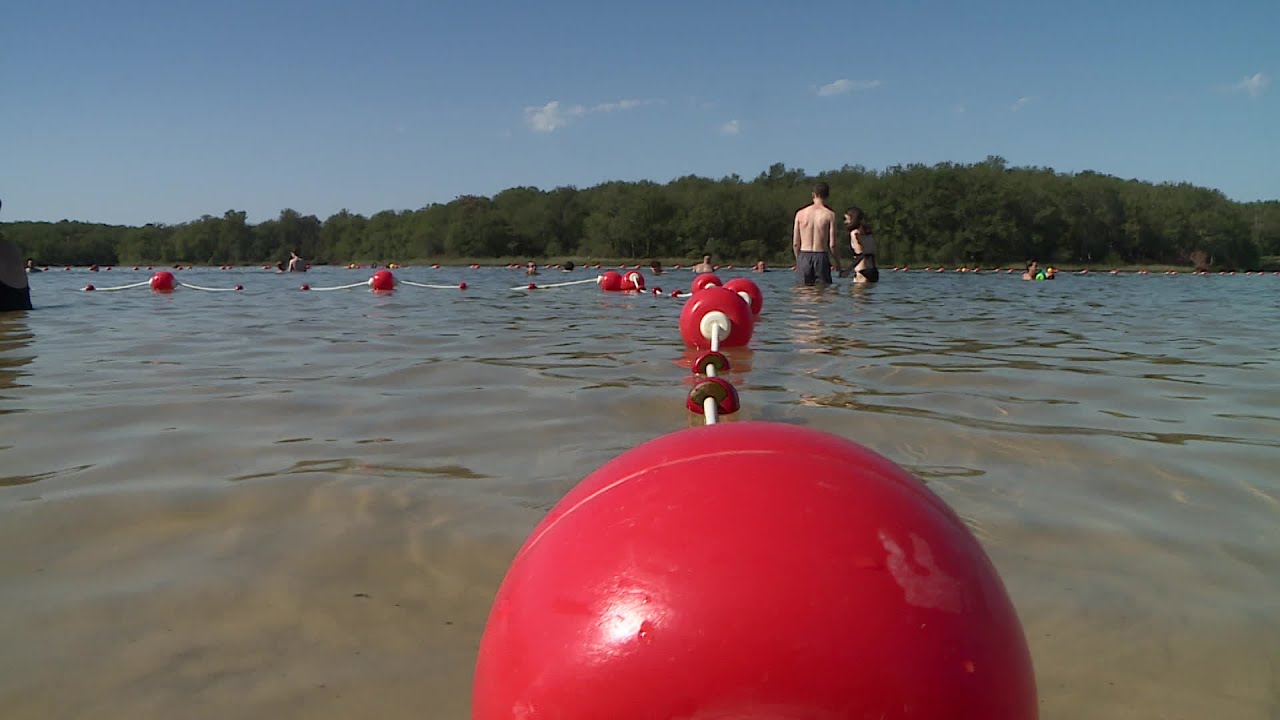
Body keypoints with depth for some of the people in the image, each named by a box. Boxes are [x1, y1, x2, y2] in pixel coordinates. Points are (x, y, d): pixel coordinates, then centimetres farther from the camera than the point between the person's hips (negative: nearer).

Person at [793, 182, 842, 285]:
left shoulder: (800, 213, 4)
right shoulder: (830, 214, -3)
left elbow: (795, 243, 4)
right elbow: (832, 244, -6)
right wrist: (837, 263, 8)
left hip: (804, 255, 2)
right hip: (821, 256, -2)